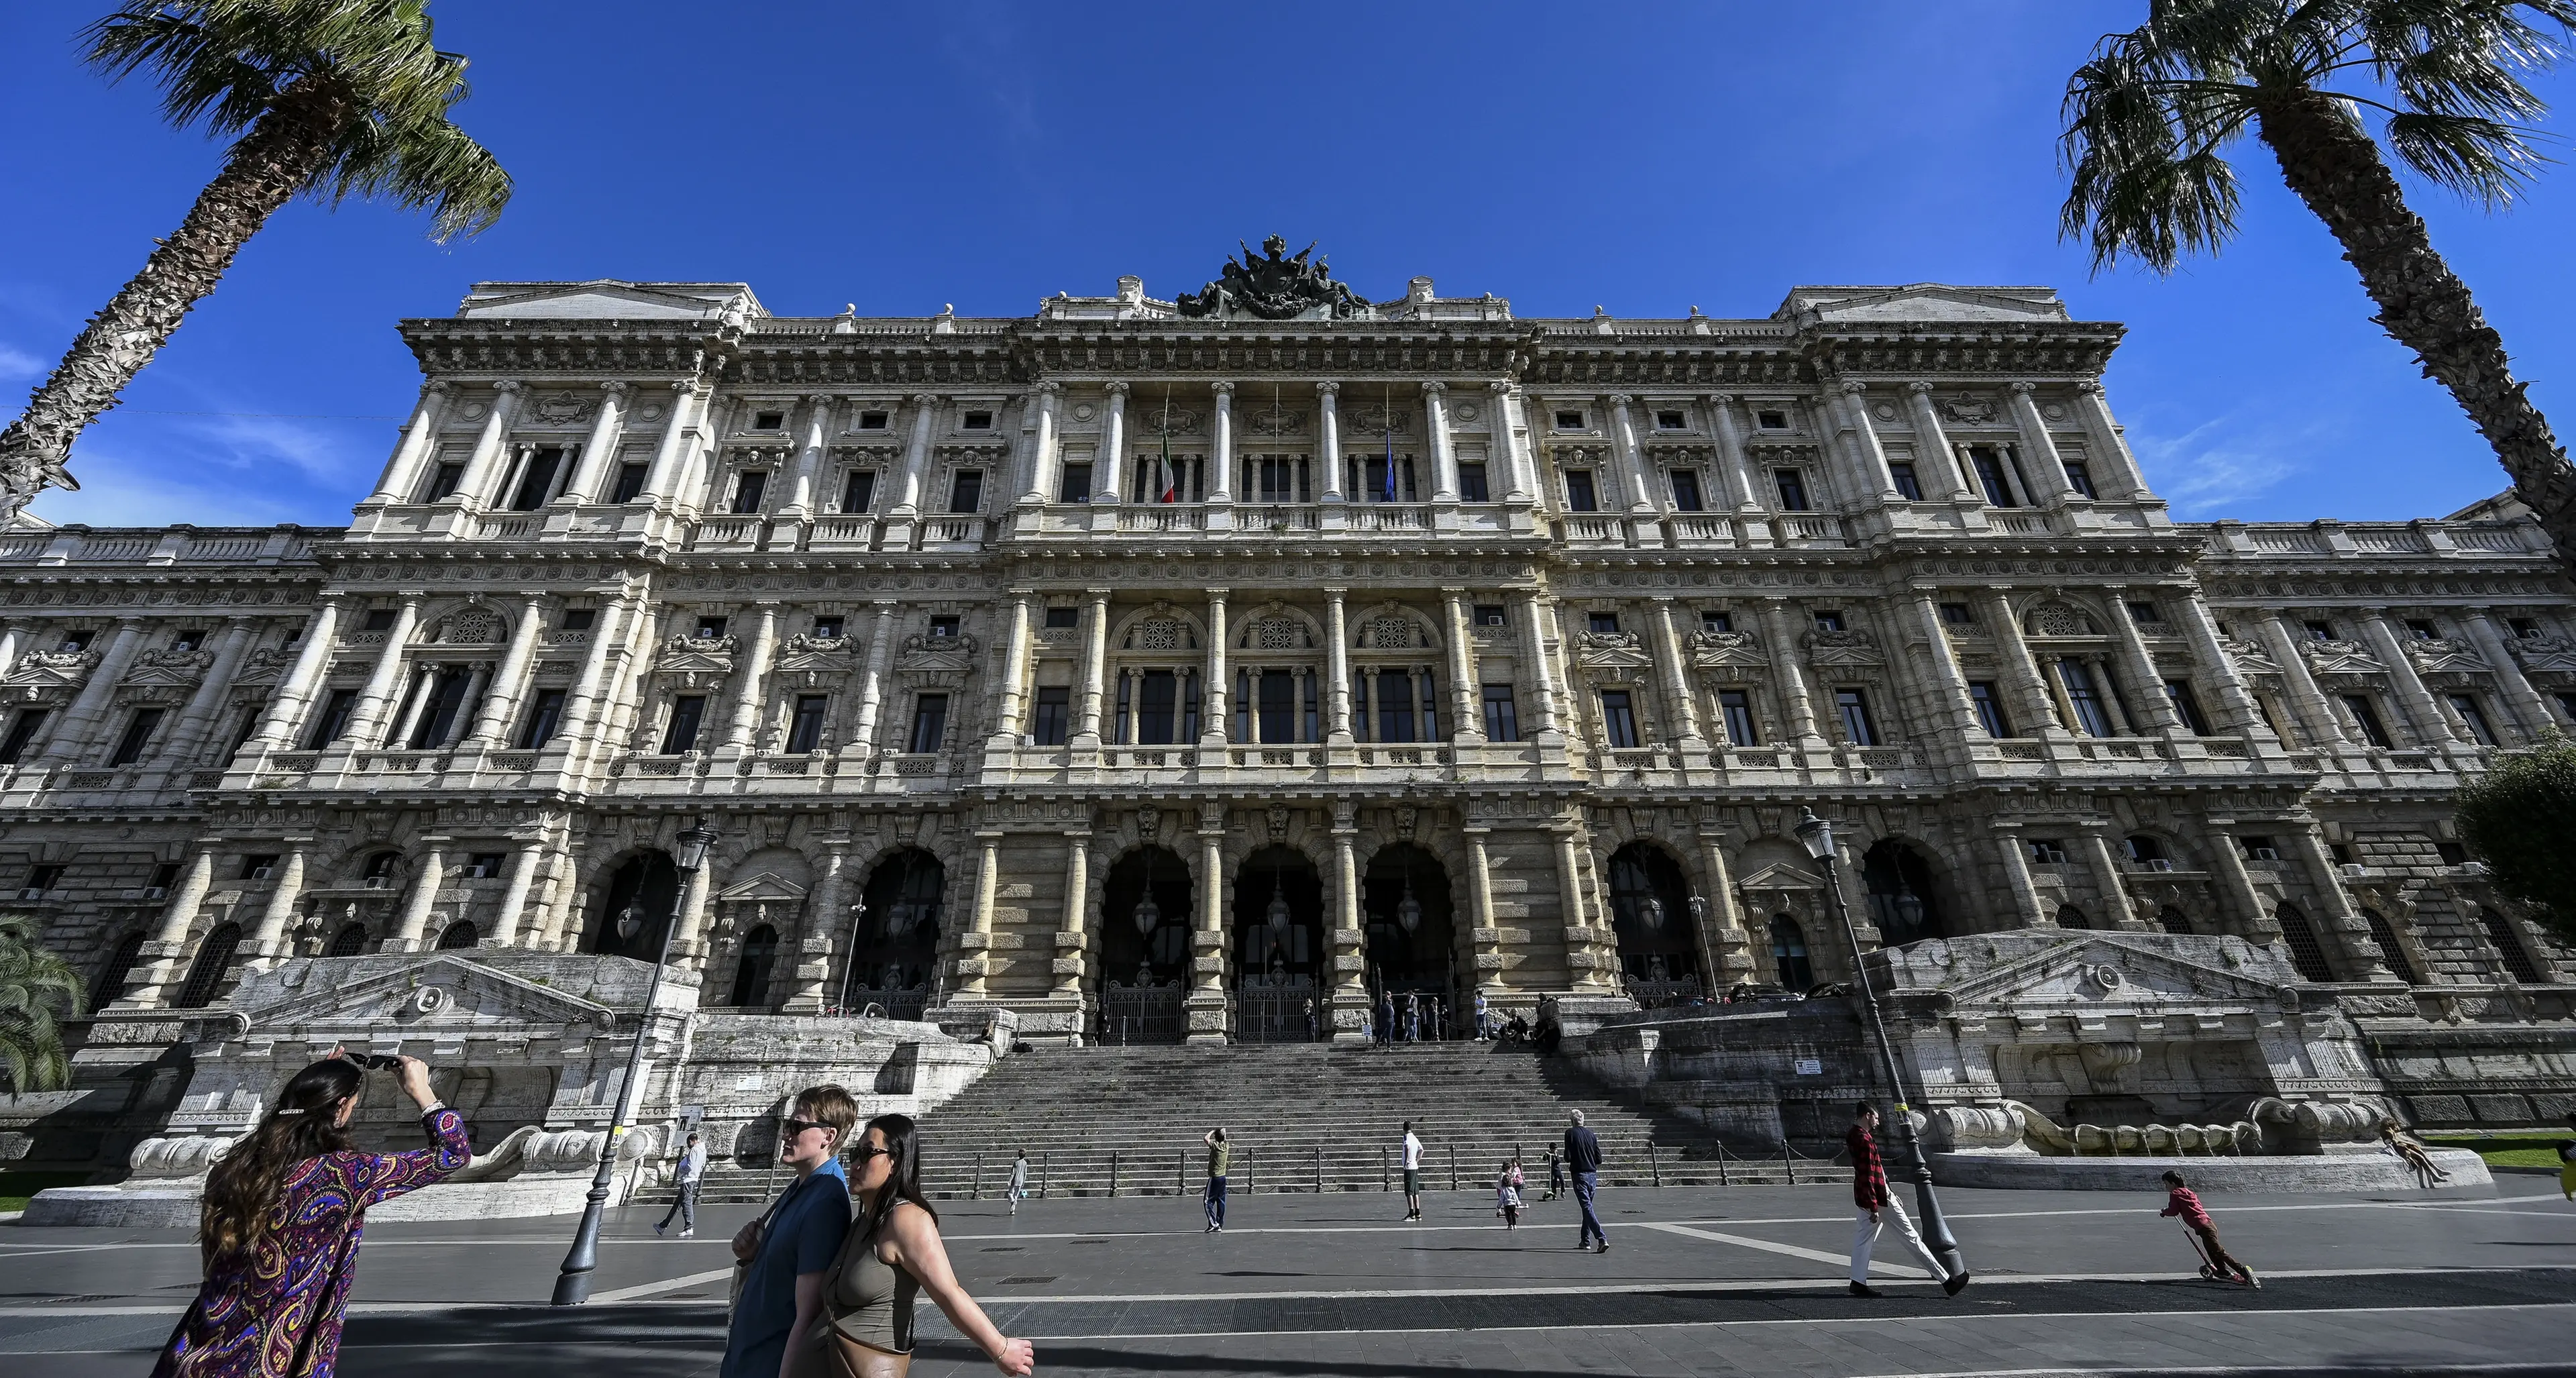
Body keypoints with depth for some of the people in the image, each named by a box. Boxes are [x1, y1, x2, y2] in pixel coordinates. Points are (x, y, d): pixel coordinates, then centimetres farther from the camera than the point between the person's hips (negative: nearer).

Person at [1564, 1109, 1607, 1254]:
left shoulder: (1570, 1133, -5)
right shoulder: (1591, 1134, 7)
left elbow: (1568, 1157, -11)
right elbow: (1599, 1159, 7)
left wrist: (1570, 1162, 11)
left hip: (1580, 1175, -6)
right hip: (1593, 1175, 6)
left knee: (1587, 1208, -8)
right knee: (1587, 1208, 17)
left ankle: (1602, 1239, -20)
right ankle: (1585, 1240, 23)